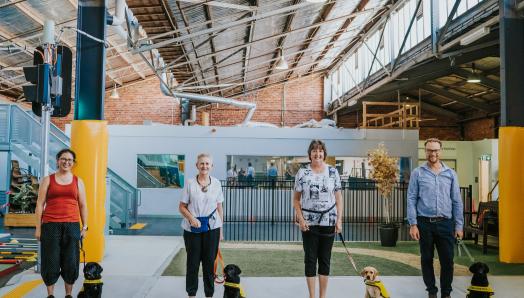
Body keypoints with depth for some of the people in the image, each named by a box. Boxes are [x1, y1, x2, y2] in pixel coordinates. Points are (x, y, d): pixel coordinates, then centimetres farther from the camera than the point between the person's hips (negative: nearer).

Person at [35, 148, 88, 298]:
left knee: (71, 262, 1)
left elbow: (83, 206, 12)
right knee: (51, 261, 1)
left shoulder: (78, 181, 12)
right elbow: (40, 204, 5)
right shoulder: (47, 180, 8)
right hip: (51, 225, -1)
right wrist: (38, 227, -1)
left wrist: (84, 227, 5)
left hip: (72, 225, 1)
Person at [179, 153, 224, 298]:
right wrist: (191, 218, -17)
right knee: (193, 262, 7)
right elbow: (182, 206, 0)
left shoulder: (216, 183, 3)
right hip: (192, 228, -1)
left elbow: (219, 208, 7)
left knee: (209, 261, 7)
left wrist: (221, 230, 6)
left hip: (212, 228, 1)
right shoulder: (190, 183, -2)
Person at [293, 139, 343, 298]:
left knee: (325, 259, 9)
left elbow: (338, 198, 3)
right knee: (310, 259, 4)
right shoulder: (302, 173, -1)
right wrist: (300, 219, -8)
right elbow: (296, 199, 2)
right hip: (309, 223, -1)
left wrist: (339, 220, -4)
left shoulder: (333, 172, 2)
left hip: (328, 222, 1)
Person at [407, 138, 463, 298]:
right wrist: (413, 224, -8)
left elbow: (457, 201, 8)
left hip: (445, 223, 1)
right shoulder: (418, 173, 2)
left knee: (447, 260, 3)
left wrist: (459, 225, 3)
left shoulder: (450, 173, 7)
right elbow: (411, 199, -1)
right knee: (427, 260, 9)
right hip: (424, 223, -1)